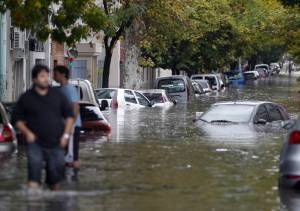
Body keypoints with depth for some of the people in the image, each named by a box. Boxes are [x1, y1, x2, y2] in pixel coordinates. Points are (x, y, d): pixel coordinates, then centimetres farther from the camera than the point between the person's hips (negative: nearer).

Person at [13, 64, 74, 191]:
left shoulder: (57, 95, 6)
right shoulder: (26, 98, 0)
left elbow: (69, 115, 11)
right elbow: (17, 119, 5)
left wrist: (66, 135, 1)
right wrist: (27, 133, -10)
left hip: (56, 143, 3)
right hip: (36, 143, -2)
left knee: (55, 175, 11)